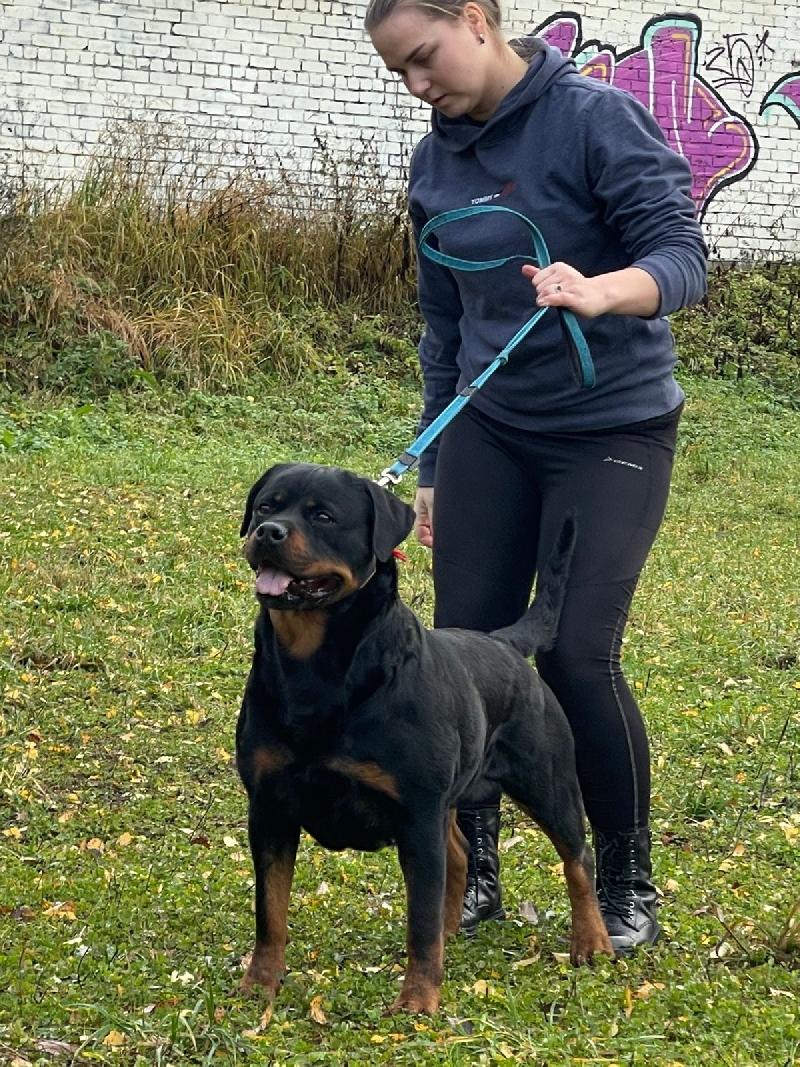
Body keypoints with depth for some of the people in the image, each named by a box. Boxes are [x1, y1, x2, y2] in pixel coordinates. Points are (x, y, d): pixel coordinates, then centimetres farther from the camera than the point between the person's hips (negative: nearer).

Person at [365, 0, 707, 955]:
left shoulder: (597, 119, -12)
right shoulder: (436, 163, 6)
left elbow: (682, 258, -19)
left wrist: (599, 291, -40)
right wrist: (432, 470, 16)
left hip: (611, 432, -5)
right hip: (488, 436, 5)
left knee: (576, 654, -11)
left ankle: (628, 884, 8)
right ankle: (473, 874, 17)